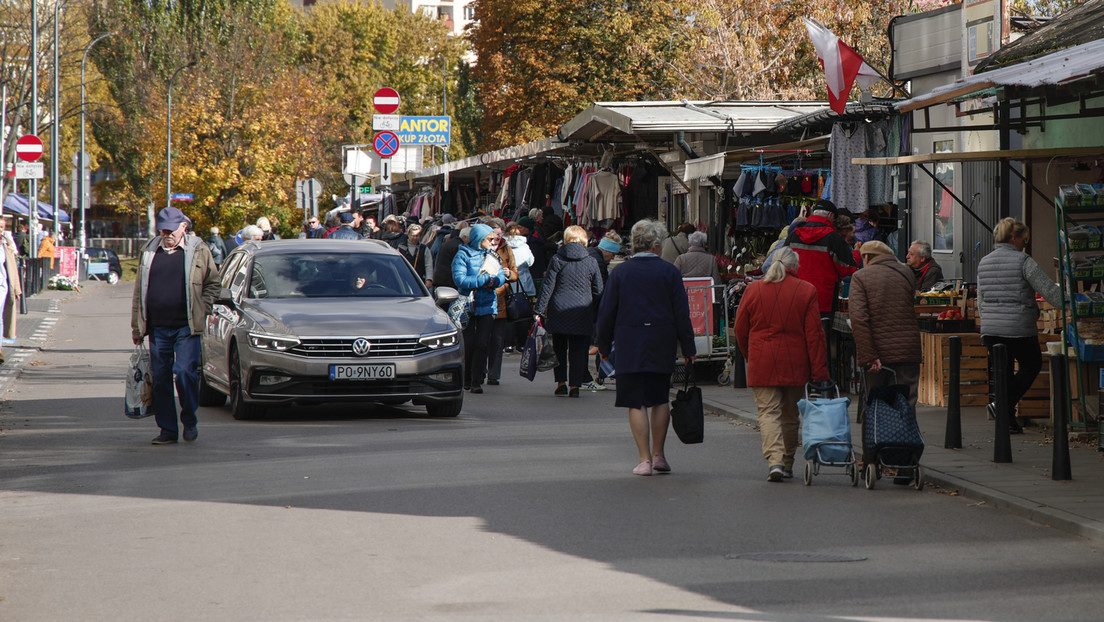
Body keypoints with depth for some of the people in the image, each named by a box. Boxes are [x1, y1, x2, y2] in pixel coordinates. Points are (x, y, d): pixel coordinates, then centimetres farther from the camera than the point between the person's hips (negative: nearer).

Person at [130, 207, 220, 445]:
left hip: (186, 327, -3)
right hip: (157, 327, 3)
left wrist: (202, 310, -3)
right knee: (160, 379, 4)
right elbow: (139, 290, 15)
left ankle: (189, 421, 7)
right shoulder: (149, 251, 12)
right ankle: (167, 430, 11)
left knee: (185, 372, -13)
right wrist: (137, 326, 12)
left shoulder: (198, 251, 4)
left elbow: (213, 283, 10)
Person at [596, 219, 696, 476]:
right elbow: (682, 313, -1)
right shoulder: (669, 271, -3)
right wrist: (688, 348, 6)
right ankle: (658, 455, 17)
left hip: (629, 348, -1)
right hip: (662, 346, 1)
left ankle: (645, 459, -3)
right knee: (660, 399, 14)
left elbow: (606, 313, 1)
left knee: (636, 403, 1)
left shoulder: (620, 272, -2)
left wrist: (604, 346, 11)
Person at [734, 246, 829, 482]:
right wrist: (819, 370, -2)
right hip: (795, 365, 1)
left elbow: (741, 332, 8)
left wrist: (750, 357, 24)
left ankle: (774, 460, -21)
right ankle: (787, 465, 22)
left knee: (768, 412, -2)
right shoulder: (806, 291, -2)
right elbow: (814, 334, -4)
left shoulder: (753, 290, 1)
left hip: (762, 365, 0)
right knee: (791, 416, 13)